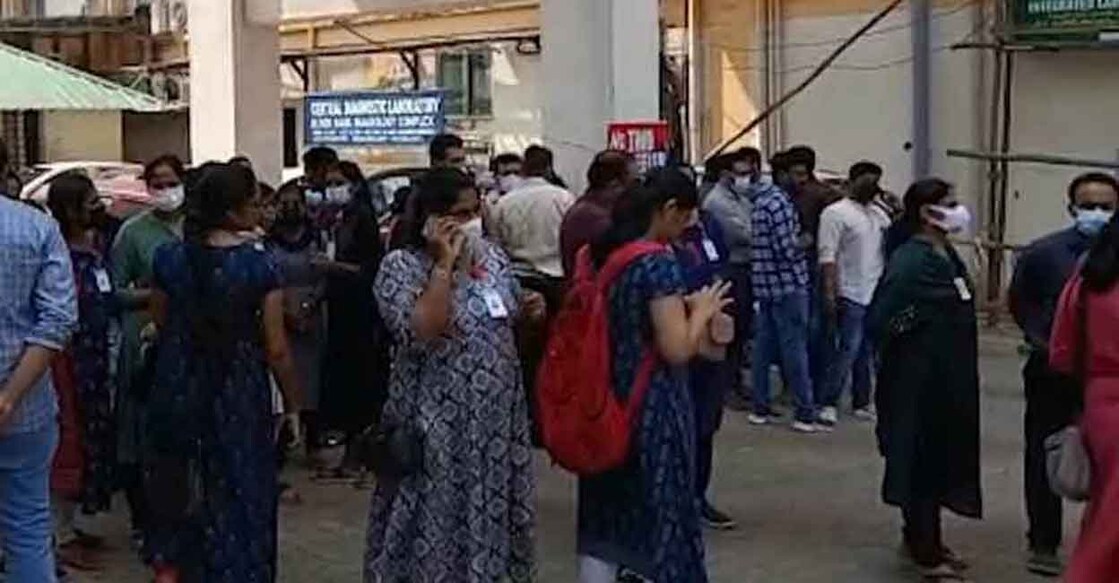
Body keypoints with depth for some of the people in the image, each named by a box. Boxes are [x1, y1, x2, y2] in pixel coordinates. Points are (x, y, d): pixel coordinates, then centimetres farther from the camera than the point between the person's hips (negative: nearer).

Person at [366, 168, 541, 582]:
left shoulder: (493, 257, 7)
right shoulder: (400, 266, -12)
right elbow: (423, 334, -26)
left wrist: (528, 313, -3)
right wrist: (445, 263, -24)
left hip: (497, 419, 6)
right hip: (437, 425, -6)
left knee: (492, 517, 15)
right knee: (438, 522, 3)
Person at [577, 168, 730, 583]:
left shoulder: (603, 254, 6)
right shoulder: (659, 264, -17)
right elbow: (677, 350, -21)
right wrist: (700, 310, -5)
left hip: (607, 401, 7)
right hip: (652, 407, -7)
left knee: (607, 516, 14)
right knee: (658, 515, 6)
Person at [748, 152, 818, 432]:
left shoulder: (761, 201, 13)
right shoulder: (780, 202, -16)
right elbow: (787, 249, -19)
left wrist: (796, 242, 10)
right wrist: (804, 242, -1)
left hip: (765, 284, 9)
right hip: (788, 284, -9)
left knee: (763, 346, 11)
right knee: (795, 348, -5)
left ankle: (760, 408, 16)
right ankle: (805, 413, -1)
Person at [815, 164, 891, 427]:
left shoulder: (878, 214, 16)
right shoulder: (836, 213, -7)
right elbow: (827, 256, -13)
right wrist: (829, 293, -18)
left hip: (877, 294, 7)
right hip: (852, 295, -7)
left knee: (866, 353, 11)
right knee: (847, 351, -9)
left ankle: (862, 402, 18)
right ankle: (826, 402, -2)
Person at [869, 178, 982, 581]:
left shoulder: (946, 255, 8)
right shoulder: (909, 262, -20)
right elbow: (880, 321, -25)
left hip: (949, 378, 9)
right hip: (919, 380, -9)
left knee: (942, 457, 17)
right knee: (921, 459, 2)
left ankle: (925, 539, 32)